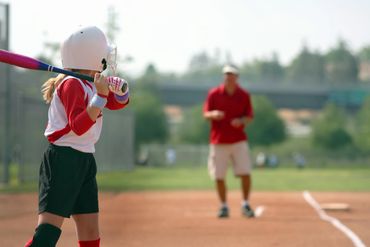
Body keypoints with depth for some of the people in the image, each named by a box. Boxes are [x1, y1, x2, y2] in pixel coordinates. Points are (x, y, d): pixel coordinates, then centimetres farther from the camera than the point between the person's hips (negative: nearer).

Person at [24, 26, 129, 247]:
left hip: (84, 161, 9)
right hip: (63, 159, -9)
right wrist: (100, 97, -25)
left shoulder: (91, 84, 13)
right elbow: (78, 126, -21)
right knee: (49, 228, -19)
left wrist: (120, 90, -5)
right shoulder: (72, 84, -13)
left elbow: (117, 103, 17)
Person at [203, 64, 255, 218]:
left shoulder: (244, 95, 4)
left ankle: (245, 205, 7)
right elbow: (206, 114, 0)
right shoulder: (214, 94, 1)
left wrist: (241, 121, -16)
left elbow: (249, 117, 6)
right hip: (218, 141, 0)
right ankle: (224, 207, 16)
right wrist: (213, 114, -23)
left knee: (245, 173, -8)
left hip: (239, 140, 0)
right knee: (219, 176, 1)